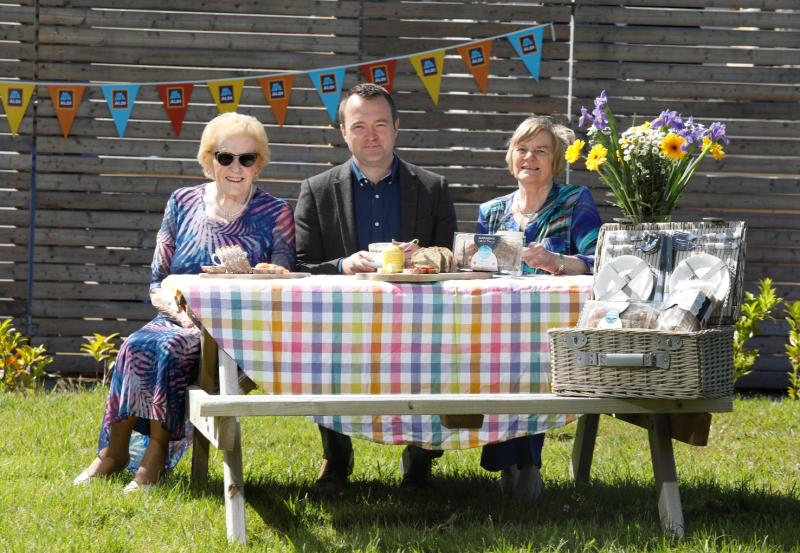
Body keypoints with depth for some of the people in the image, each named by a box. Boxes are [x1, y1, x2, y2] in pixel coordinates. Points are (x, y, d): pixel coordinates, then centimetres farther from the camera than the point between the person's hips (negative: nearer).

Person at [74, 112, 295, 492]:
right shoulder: (183, 203, 11)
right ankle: (112, 453, -22)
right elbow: (157, 283, 10)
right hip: (178, 321, 3)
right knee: (138, 346, -31)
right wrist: (181, 311, -10)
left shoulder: (275, 214, 4)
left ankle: (154, 457, -25)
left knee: (170, 348, -33)